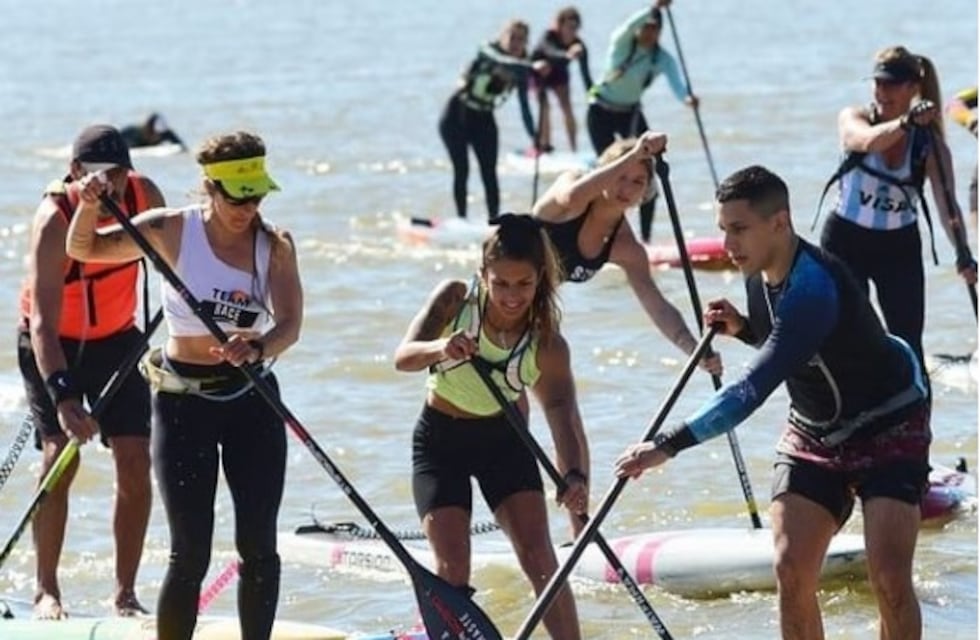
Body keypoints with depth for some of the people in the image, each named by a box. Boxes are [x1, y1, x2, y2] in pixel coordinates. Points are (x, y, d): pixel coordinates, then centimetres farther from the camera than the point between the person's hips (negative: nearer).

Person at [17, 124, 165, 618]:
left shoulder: (144, 197, -16)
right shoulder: (54, 220, -31)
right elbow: (44, 323, -37)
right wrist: (62, 398, -47)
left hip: (116, 337, 4)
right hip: (52, 343, -4)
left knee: (135, 460, -6)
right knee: (60, 456, -15)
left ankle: (125, 593, 0)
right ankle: (46, 591, -5)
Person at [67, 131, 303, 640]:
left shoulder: (274, 246, -3)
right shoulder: (172, 231, -8)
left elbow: (289, 324, -16)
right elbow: (84, 249, -5)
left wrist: (257, 348, -38)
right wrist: (88, 209, -27)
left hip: (252, 400, 2)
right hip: (183, 402, -2)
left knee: (259, 545, 3)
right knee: (191, 552, -5)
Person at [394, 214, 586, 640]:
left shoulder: (547, 345, -19)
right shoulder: (455, 299, -19)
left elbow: (565, 418, -27)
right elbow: (403, 357, -31)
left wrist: (575, 477, -47)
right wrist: (441, 348, -54)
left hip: (504, 441, 0)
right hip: (440, 441, 0)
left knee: (538, 557, -12)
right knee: (452, 567, -10)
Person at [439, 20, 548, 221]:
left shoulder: (520, 71, -3)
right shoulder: (488, 51, -17)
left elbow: (524, 107, 0)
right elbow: (502, 62, -41)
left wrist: (534, 138, -9)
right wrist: (532, 67, -55)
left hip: (483, 121, 4)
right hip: (457, 116, -4)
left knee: (489, 173, -4)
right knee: (461, 170, -7)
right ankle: (461, 219, 0)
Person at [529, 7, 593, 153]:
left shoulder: (579, 45, -27)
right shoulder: (549, 37, -36)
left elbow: (585, 74, -23)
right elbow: (551, 53, -60)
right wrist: (567, 56, -81)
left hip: (558, 74, 3)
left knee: (567, 108, -5)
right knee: (544, 106, -19)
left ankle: (574, 148, 1)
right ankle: (544, 145, -16)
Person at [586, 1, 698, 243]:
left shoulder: (662, 58, -14)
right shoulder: (621, 43, -19)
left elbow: (676, 83, -31)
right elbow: (630, 26, -42)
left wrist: (687, 98, -54)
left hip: (631, 113, 3)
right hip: (602, 112, -3)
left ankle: (646, 237, -2)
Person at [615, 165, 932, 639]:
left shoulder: (813, 288, -34)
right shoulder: (760, 273, -6)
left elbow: (752, 391, -41)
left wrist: (668, 445, -45)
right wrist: (743, 328, -7)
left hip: (889, 427, -8)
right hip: (813, 433, 8)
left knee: (889, 575, -19)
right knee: (791, 569, -7)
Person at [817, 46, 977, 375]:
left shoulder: (929, 143, -10)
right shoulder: (854, 118, -11)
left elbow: (946, 202, -19)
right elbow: (867, 141, -36)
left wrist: (962, 253, -37)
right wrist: (906, 123, -56)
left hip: (899, 247, 0)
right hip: (845, 240, 0)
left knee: (907, 346, -5)